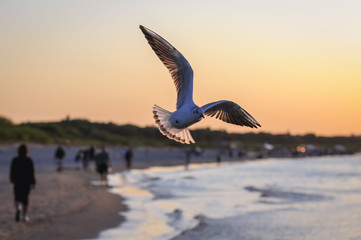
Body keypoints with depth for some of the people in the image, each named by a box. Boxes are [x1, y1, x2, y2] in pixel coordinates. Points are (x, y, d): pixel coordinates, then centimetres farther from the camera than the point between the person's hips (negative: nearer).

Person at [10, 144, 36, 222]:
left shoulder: (15, 160, -6)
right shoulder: (29, 160, -9)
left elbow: (12, 171, 1)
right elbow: (32, 173, -8)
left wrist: (12, 180, 15)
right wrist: (33, 183, -2)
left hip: (17, 182, 0)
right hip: (27, 182, 0)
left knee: (17, 198, 6)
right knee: (25, 198, 12)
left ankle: (18, 208, -26)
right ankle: (24, 216, 15)